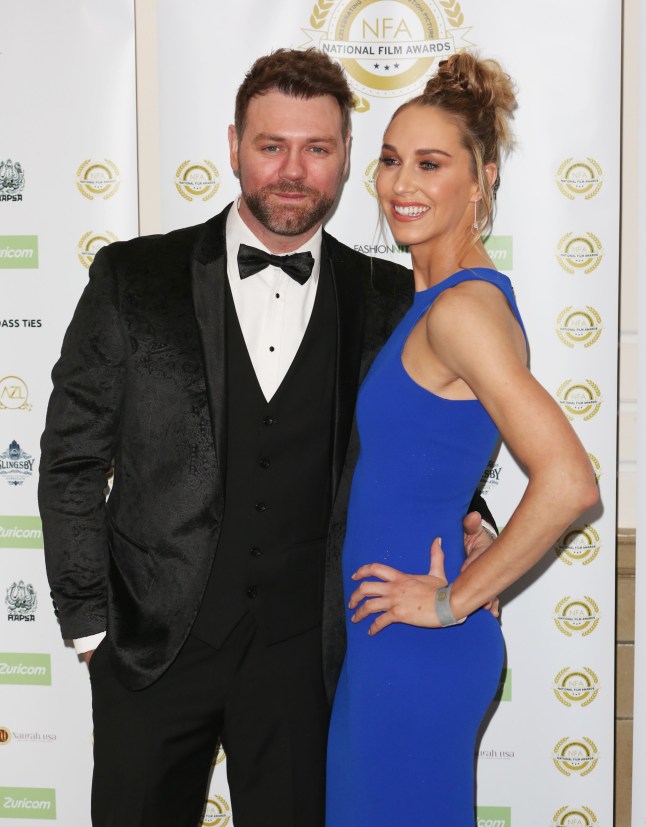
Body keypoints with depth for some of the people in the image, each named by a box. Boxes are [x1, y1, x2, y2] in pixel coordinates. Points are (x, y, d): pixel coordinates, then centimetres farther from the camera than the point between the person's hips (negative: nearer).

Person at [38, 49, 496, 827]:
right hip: (152, 640, 0)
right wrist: (90, 624, -2)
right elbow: (72, 456, -1)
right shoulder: (133, 278, -5)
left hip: (303, 648, 1)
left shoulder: (388, 301, -1)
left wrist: (461, 527, -9)